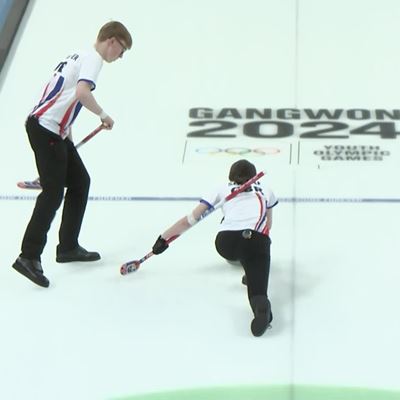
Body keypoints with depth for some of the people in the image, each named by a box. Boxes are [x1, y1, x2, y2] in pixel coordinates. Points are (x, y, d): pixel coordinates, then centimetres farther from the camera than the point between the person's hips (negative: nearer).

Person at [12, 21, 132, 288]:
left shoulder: (80, 56, 21)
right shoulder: (93, 58, -9)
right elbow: (82, 92, -27)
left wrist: (66, 131, 23)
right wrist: (104, 115, -12)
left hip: (54, 130, 10)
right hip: (46, 129, -10)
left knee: (80, 181, 16)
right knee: (53, 193, -11)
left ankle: (68, 247, 22)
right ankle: (29, 257, -13)